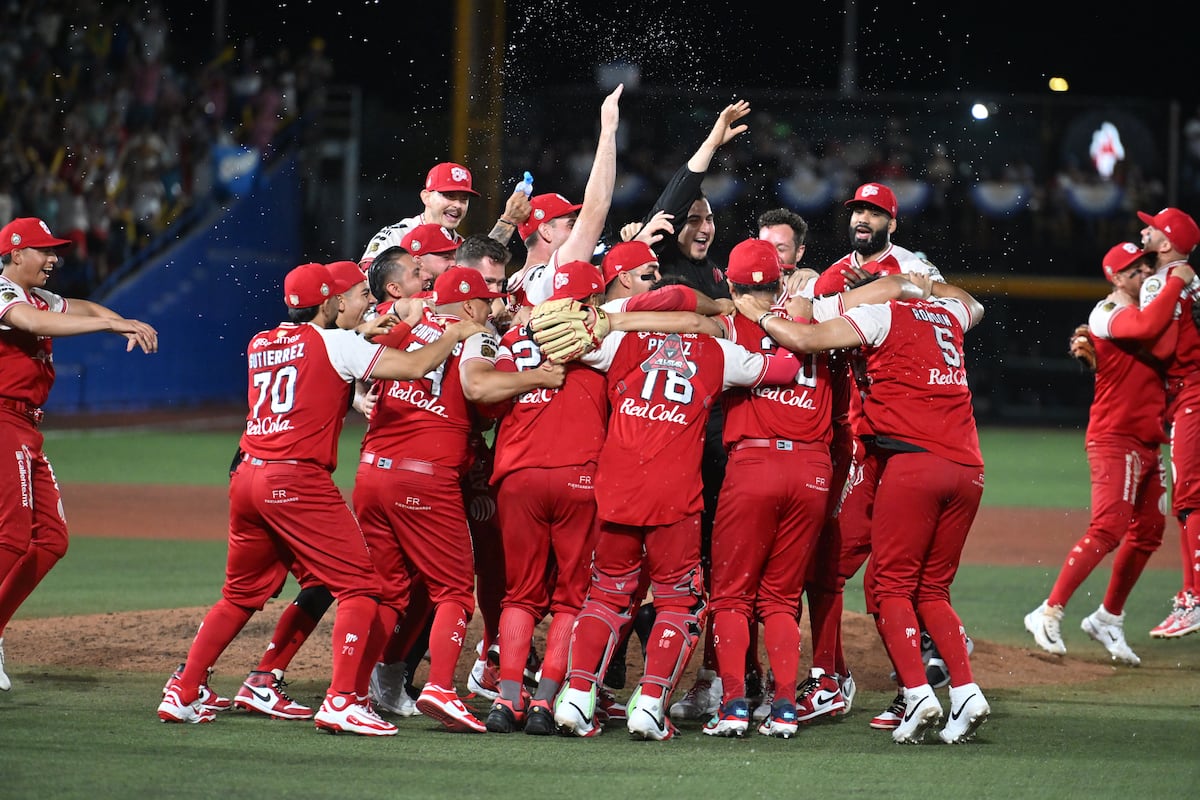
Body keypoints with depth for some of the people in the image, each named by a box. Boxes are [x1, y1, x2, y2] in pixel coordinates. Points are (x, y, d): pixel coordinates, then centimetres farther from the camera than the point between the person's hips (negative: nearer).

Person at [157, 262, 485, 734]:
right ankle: (341, 701, -15)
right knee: (359, 587, -4)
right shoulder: (335, 344, -2)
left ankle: (181, 695, 19)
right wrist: (456, 335, 9)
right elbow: (414, 366, -6)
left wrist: (362, 339, 29)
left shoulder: (260, 345, 16)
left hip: (247, 478, 7)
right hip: (298, 481, -7)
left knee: (239, 596, 20)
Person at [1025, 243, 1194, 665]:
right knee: (1108, 530, -18)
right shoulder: (1108, 313, -12)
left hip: (1148, 442, 9)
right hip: (1115, 439, -9)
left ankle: (1108, 619, 20)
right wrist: (1176, 282, -22)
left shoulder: (1146, 310, 18)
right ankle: (1049, 613, -15)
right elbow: (1148, 327, -31)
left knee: (1147, 532, 10)